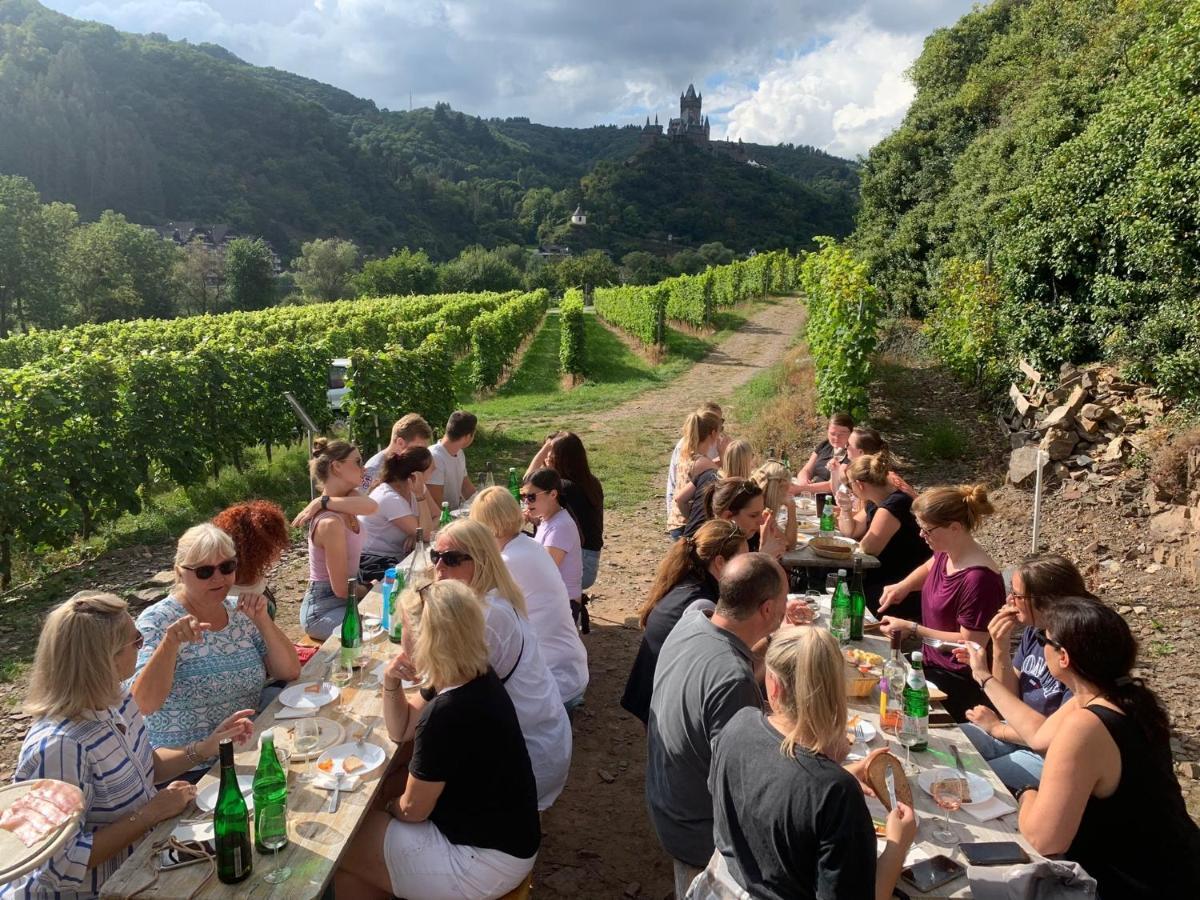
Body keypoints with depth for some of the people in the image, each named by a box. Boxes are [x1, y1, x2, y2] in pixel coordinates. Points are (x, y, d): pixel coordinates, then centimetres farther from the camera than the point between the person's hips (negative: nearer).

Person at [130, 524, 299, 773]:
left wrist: (263, 620, -12)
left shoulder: (240, 612, 4)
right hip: (185, 771, -5)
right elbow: (144, 705, -20)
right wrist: (170, 642, -33)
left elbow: (290, 672, 0)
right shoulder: (157, 621, -9)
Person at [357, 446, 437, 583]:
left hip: (397, 558, 8)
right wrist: (420, 496, -24)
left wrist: (415, 534, -17)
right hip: (373, 562, -8)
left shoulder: (414, 489, 3)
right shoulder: (390, 498, -22)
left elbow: (437, 518, 2)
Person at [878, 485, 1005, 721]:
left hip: (960, 682, -8)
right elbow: (929, 568, 23)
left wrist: (912, 629, -20)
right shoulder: (945, 553, -3)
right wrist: (904, 585, 4)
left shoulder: (978, 578, -28)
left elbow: (971, 643, -22)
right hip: (932, 661, 8)